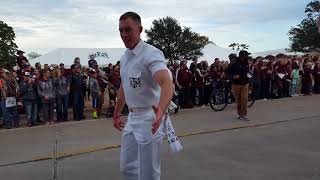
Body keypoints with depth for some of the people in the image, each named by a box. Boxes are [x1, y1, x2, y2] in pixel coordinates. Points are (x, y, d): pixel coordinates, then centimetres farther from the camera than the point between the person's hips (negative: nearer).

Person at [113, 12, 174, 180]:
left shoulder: (151, 54, -20)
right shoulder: (124, 57, 8)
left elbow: (167, 83, -37)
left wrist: (161, 111, -54)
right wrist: (116, 113, 26)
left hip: (149, 118, -8)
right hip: (132, 117, 8)